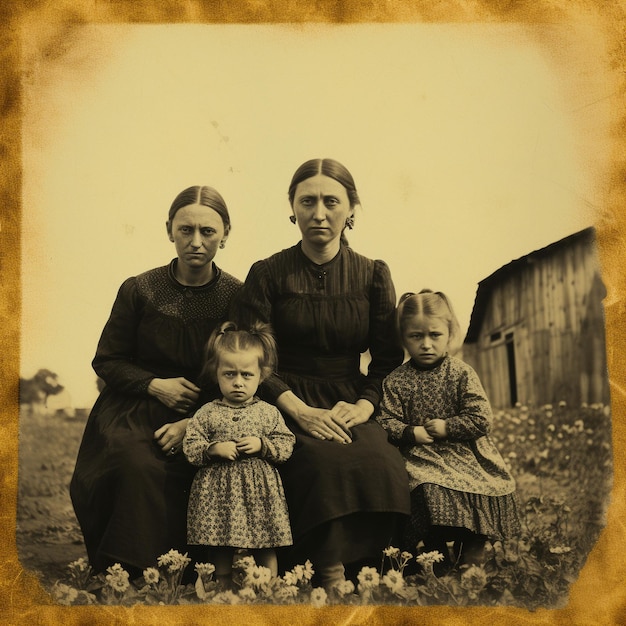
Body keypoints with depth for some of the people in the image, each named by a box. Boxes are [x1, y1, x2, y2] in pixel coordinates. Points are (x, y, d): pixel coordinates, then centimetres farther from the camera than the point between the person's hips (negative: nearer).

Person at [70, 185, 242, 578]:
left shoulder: (238, 297, 0)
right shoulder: (139, 291, 2)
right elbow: (107, 361, 9)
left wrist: (194, 422, -15)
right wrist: (155, 385, -10)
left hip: (203, 419, 0)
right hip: (132, 413, 0)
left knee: (173, 472, -30)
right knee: (137, 464, -30)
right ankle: (128, 574, -10)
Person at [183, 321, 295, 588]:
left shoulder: (269, 413, 2)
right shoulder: (207, 413, 0)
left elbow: (286, 444, 3)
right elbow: (189, 446, 0)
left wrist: (262, 445, -13)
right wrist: (213, 449, -16)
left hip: (260, 492, 0)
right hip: (218, 492, 0)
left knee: (266, 552, 8)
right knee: (220, 553, 9)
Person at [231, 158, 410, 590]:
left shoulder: (373, 275, 9)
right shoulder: (268, 274, 3)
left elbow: (388, 359, 10)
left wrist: (364, 405, -10)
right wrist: (300, 410, -15)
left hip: (349, 406, 2)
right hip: (286, 407, -2)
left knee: (384, 466, -29)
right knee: (327, 463, -32)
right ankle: (333, 578, -21)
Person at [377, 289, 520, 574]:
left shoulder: (462, 374, 0)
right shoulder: (396, 381, 3)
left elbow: (481, 418, -6)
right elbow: (386, 422, -2)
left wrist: (446, 428, -13)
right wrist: (412, 433, -17)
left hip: (465, 454, 1)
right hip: (421, 458, 0)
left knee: (483, 488, -16)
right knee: (428, 491, -24)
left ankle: (470, 556, 5)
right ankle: (438, 556, -4)